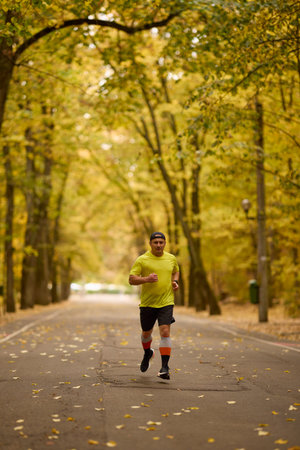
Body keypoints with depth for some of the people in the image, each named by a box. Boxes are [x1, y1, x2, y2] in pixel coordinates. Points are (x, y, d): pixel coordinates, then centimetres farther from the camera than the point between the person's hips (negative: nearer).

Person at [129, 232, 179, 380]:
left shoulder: (171, 258, 7)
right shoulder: (142, 260, -5)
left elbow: (176, 271, 27)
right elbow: (131, 279, -7)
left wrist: (175, 281, 6)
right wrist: (146, 279, -24)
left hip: (166, 302, 0)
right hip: (147, 303, 0)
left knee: (165, 332, -15)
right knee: (146, 333, 15)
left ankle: (165, 367, -14)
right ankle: (147, 353, 48)